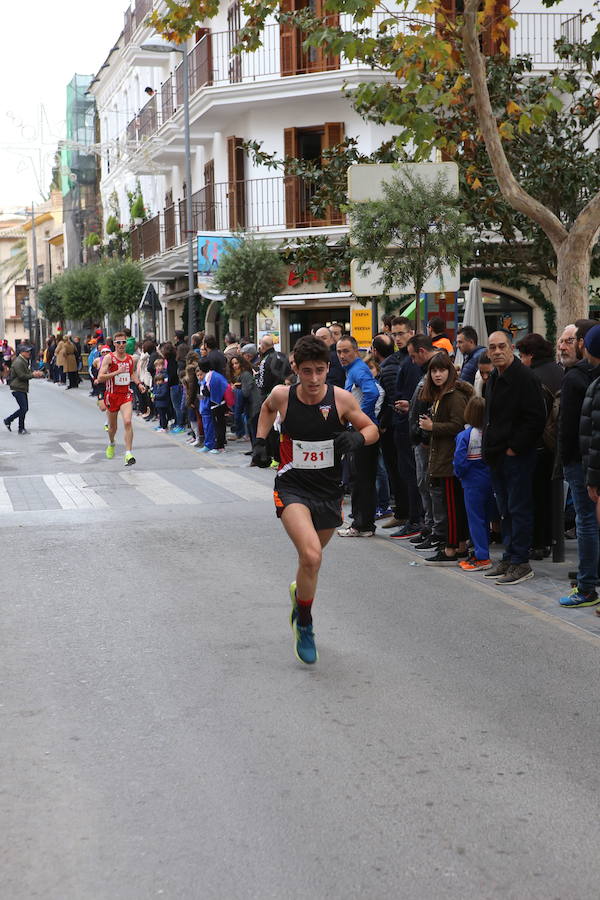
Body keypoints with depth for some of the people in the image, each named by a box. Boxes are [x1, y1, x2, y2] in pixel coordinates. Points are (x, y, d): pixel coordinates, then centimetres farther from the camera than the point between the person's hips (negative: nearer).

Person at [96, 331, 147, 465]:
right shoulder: (109, 358, -10)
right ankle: (111, 444, 48)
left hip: (126, 394, 1)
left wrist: (139, 384, 9)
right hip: (112, 395, -1)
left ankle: (128, 454, -21)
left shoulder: (130, 358, 5)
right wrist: (117, 372, -25)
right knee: (112, 425, 15)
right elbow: (100, 378, -18)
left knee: (128, 422, -19)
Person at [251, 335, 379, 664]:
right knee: (311, 556, -24)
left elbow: (372, 430, 2)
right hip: (292, 487, -2)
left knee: (311, 556, 21)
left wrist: (357, 437, -20)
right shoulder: (282, 395, -10)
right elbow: (267, 408, 16)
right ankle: (304, 624, -2)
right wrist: (260, 442, 5)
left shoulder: (341, 398, -11)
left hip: (328, 491, 2)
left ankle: (299, 591, 57)